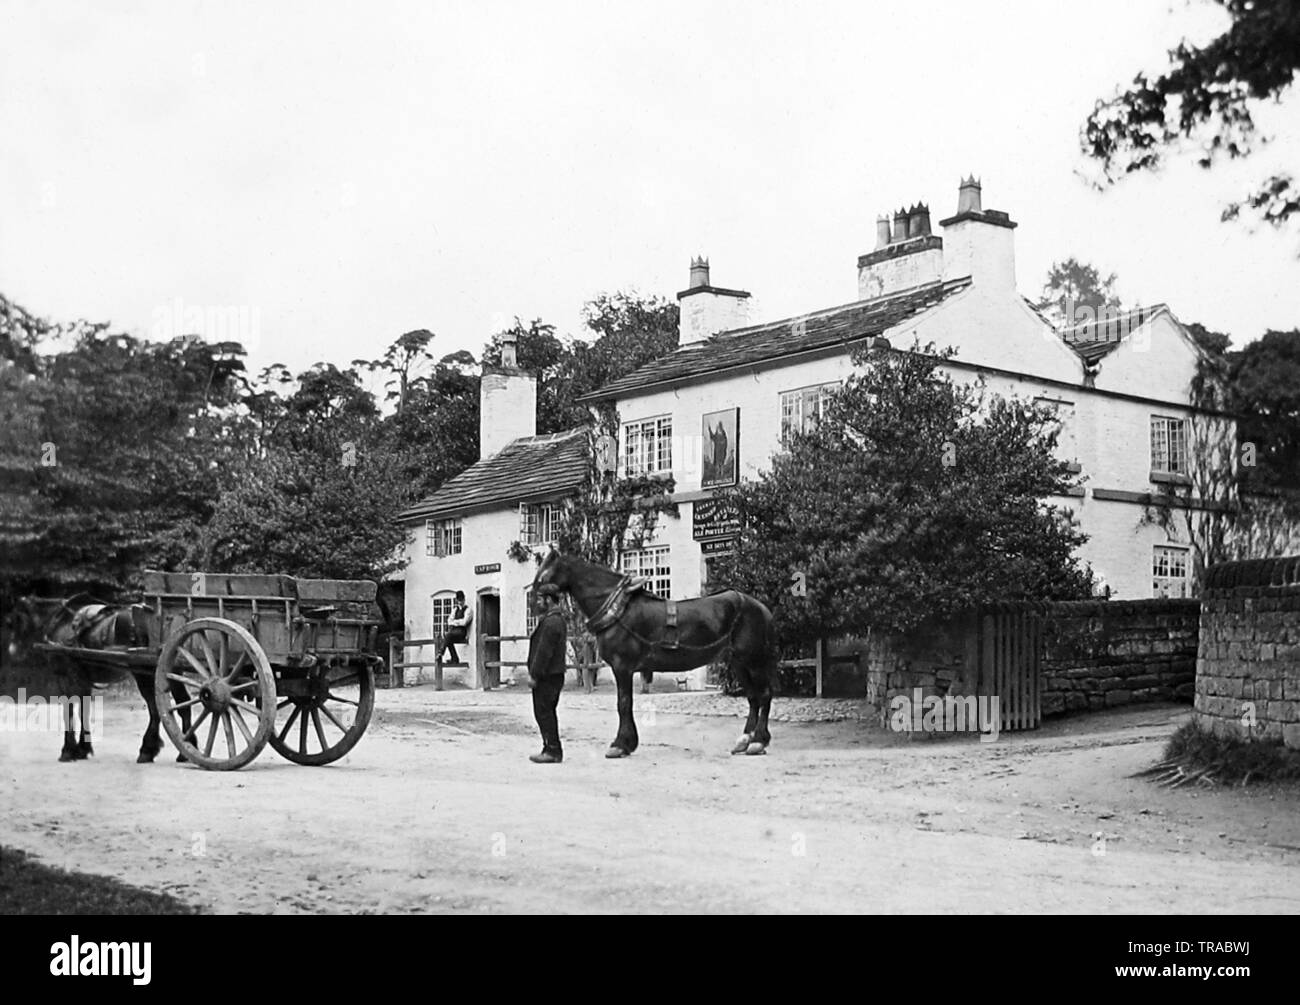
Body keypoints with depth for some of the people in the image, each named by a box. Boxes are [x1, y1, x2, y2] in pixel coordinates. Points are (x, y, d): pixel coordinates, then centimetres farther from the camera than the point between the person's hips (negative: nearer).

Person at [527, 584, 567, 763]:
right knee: (548, 713, 15)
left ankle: (552, 751, -3)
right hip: (555, 674, 11)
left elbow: (544, 652, -22)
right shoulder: (558, 619, 17)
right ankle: (553, 750, 20)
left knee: (543, 713, -5)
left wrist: (534, 675, -19)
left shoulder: (551, 622, -18)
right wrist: (535, 673, 22)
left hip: (546, 676, -11)